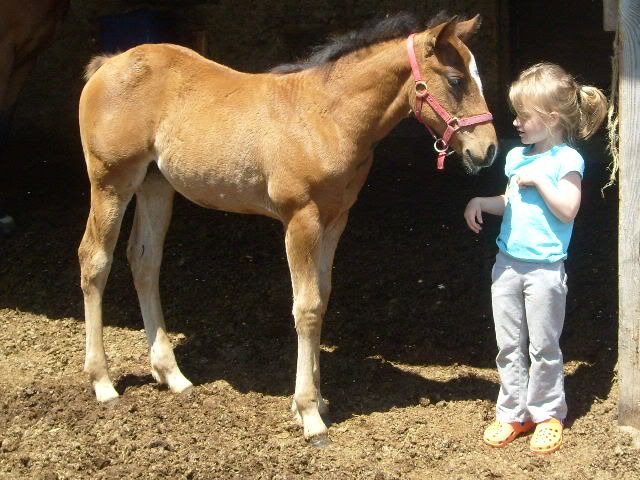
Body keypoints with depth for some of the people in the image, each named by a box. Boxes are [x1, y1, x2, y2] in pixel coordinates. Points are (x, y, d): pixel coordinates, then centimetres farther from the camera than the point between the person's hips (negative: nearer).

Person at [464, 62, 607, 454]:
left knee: (543, 347, 4)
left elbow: (567, 210, -17)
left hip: (545, 268, -6)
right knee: (509, 345, 10)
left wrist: (539, 180, -20)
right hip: (508, 263, 7)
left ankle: (548, 415, 17)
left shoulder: (567, 160, -10)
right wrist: (482, 202, 5)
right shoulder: (517, 156, 10)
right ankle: (513, 413, 19)